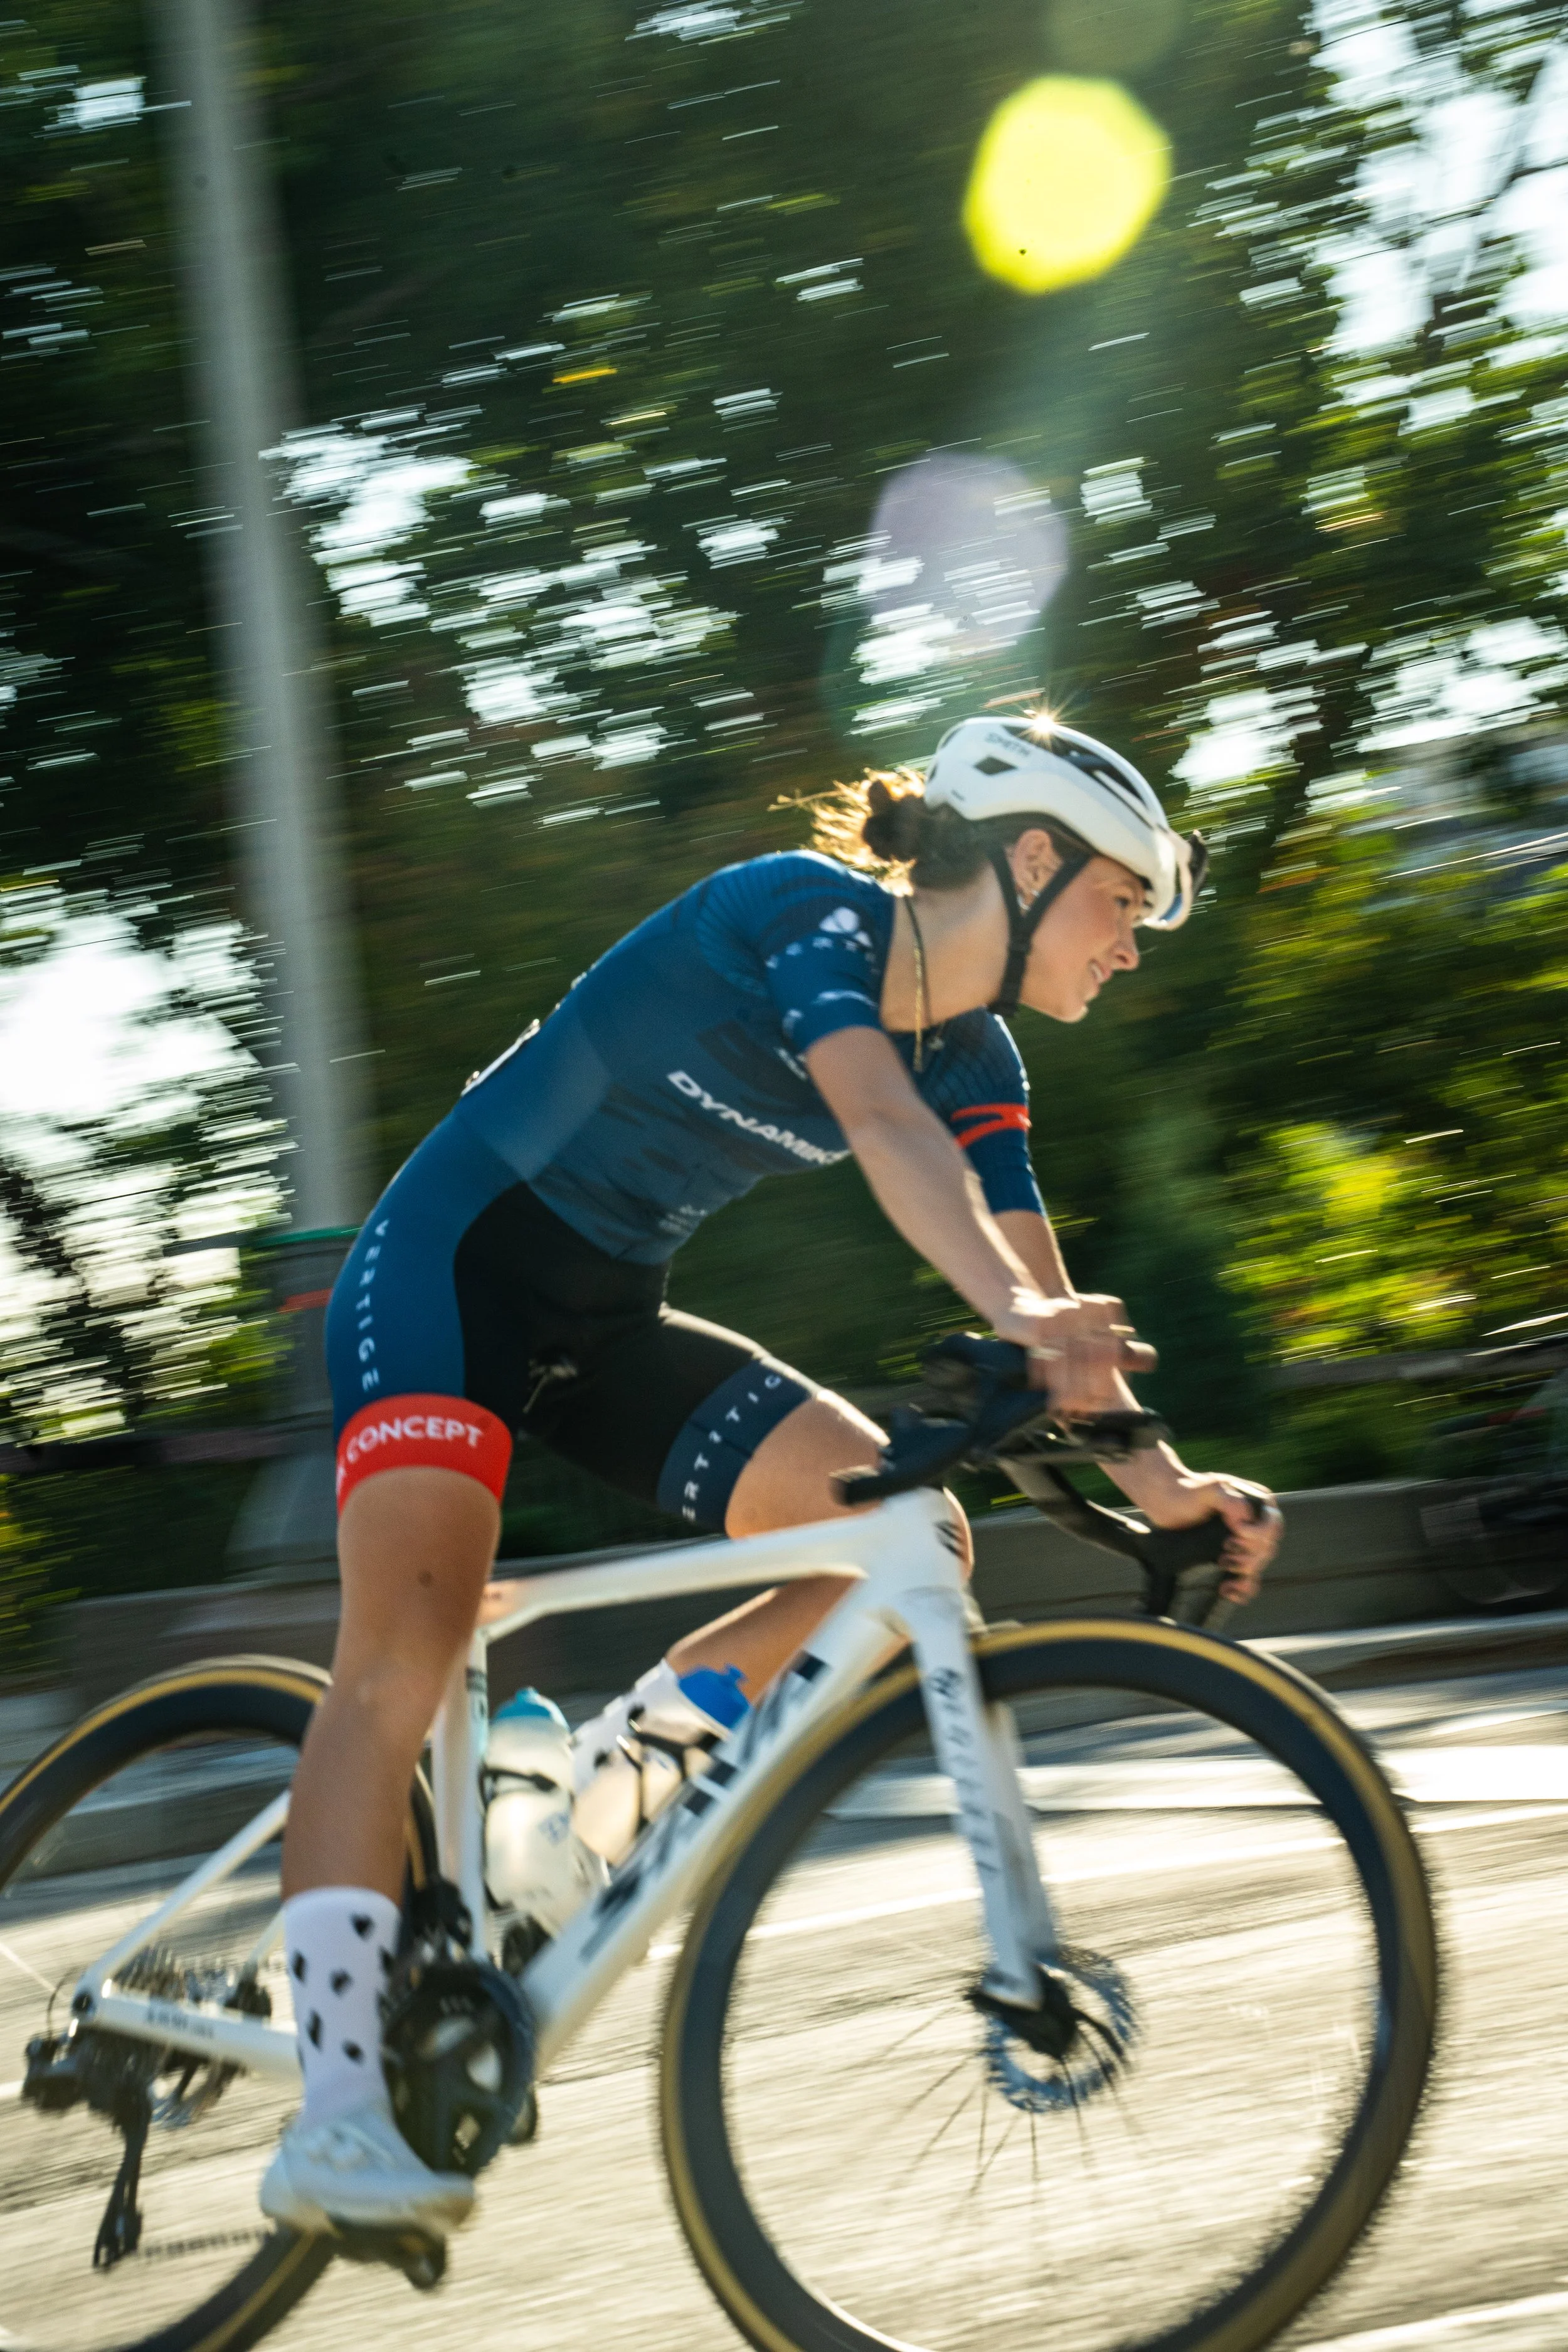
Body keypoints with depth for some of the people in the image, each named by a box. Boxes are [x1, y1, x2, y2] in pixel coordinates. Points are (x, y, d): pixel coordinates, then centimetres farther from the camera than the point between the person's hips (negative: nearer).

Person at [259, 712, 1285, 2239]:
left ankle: (584, 1808, 2)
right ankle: (333, 2119, -27)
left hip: (607, 1323, 8)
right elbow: (882, 1121, -38)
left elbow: (1049, 1303, -1)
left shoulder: (970, 1060, 4)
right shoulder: (807, 908, -19)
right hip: (451, 1267, -8)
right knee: (409, 1648, -25)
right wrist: (1016, 1315, -52)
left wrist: (1163, 1487, -16)